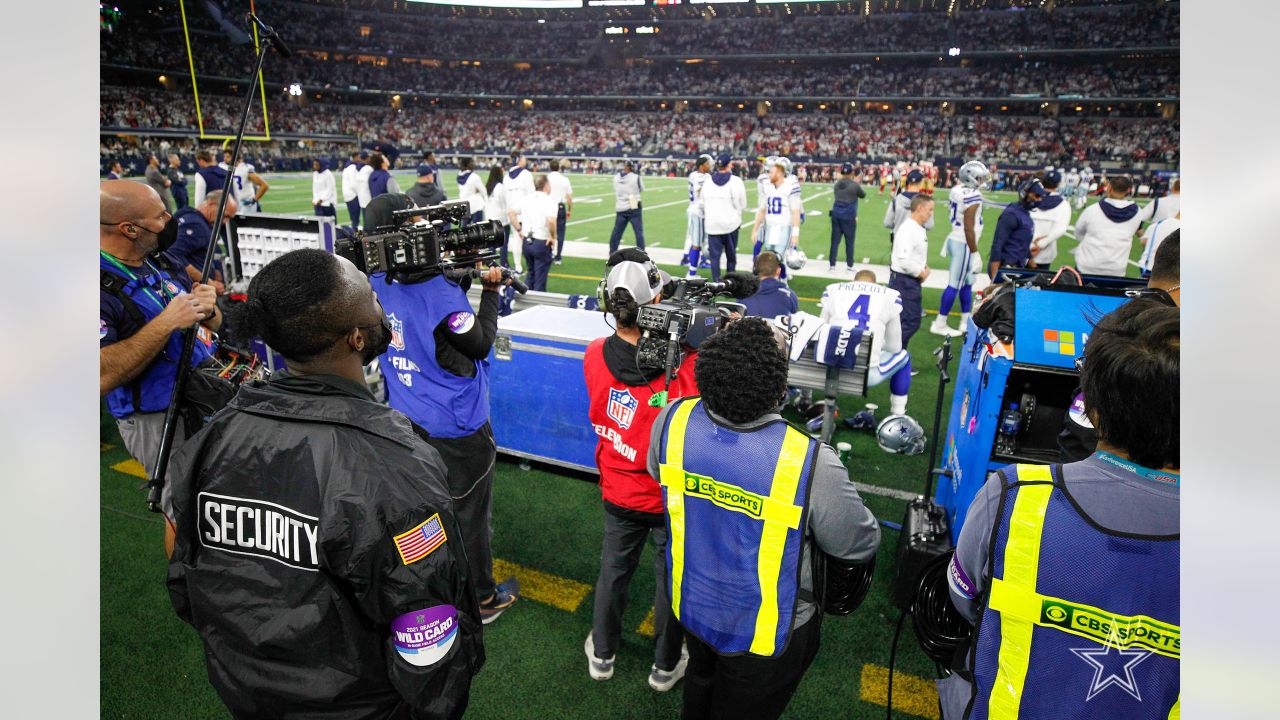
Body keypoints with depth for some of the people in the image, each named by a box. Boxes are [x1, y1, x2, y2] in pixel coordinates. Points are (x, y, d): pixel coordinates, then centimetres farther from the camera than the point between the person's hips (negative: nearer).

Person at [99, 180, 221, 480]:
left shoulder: (159, 261, 9)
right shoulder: (104, 286, -15)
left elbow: (213, 326, 17)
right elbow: (101, 377, -26)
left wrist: (207, 309, -6)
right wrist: (166, 323, -24)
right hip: (158, 420, -6)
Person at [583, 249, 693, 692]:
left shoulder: (595, 356, -18)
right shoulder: (685, 368, -31)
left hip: (619, 493, 3)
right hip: (672, 499, -3)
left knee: (613, 571, 25)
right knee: (672, 578, 20)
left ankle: (602, 654, 47)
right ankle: (666, 665, 43)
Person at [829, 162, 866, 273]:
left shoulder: (837, 184, 2)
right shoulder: (854, 185, -9)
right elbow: (863, 195, 6)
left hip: (836, 214, 4)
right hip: (849, 216, -4)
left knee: (835, 240, 8)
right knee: (849, 242, 6)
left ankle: (832, 264, 11)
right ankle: (849, 265, 12)